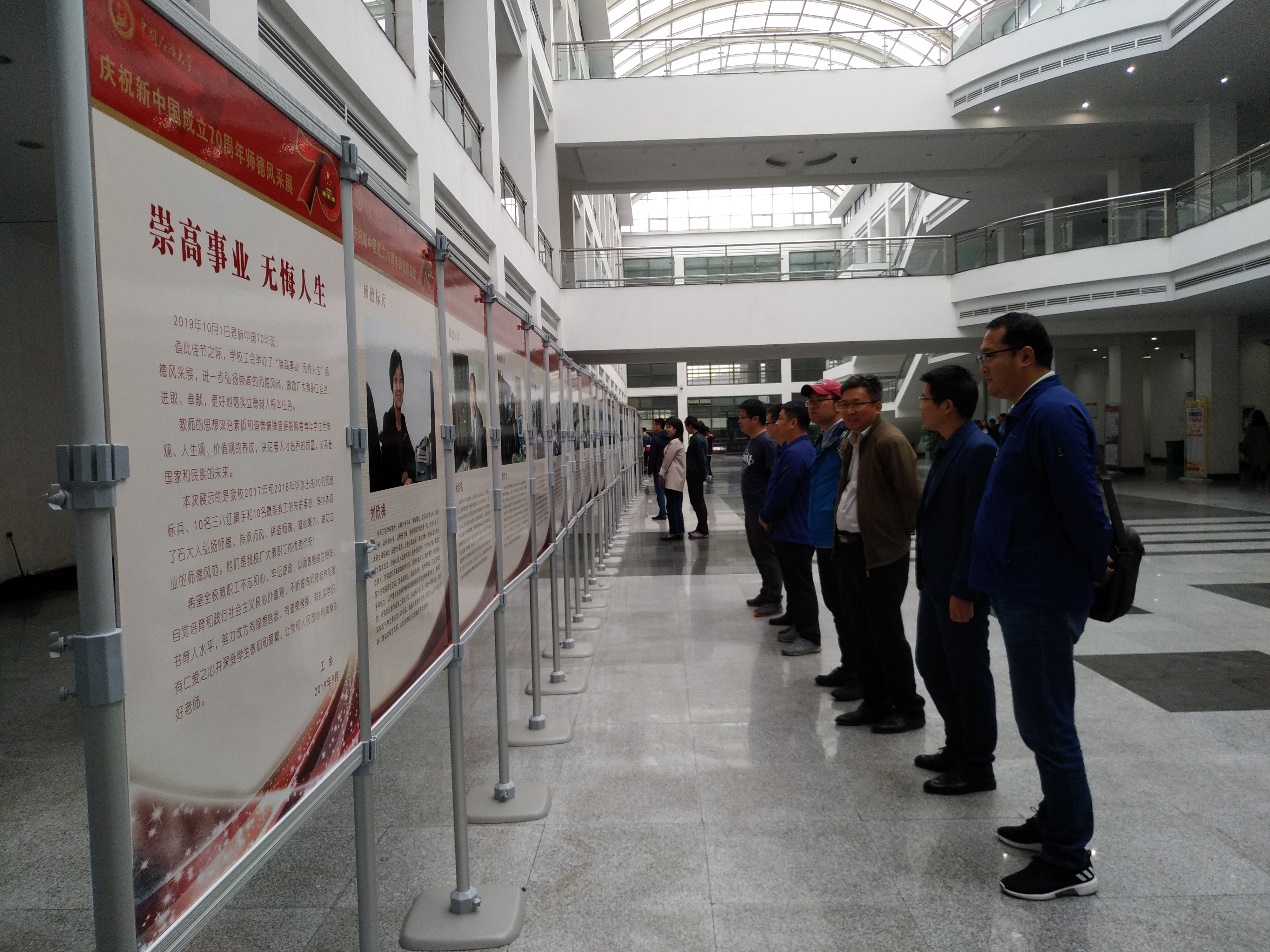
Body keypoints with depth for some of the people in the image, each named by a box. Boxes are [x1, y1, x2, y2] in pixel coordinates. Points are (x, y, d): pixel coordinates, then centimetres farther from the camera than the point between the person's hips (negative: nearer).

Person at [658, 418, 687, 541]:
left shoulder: (674, 442, -16)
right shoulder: (677, 441, 17)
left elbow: (667, 459, -14)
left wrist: (661, 473, -3)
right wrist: (663, 474, 13)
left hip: (673, 479, -10)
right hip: (676, 479, 10)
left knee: (671, 506, -6)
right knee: (676, 506, 11)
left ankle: (674, 532, -3)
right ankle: (678, 531, 14)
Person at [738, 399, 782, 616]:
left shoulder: (767, 442, -16)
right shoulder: (752, 441, 12)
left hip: (763, 510, -10)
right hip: (752, 509, 10)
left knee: (768, 554, -2)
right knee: (758, 553, 16)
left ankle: (774, 601, 5)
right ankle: (766, 593, 27)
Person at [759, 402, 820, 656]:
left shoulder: (794, 453, -22)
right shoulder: (802, 449, 14)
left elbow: (781, 492, -22)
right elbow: (777, 486, 17)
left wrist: (765, 515, -6)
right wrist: (768, 515, 10)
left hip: (793, 531, -11)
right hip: (793, 528, 11)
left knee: (800, 584, -5)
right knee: (794, 581, 18)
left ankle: (809, 637, 1)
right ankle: (799, 624, 28)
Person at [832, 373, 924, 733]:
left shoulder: (890, 441, -16)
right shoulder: (851, 442, 13)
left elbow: (910, 495, -16)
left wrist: (900, 536, -7)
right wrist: (839, 534, 11)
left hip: (880, 554, -9)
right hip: (848, 550, 9)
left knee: (887, 634, 2)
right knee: (864, 632, 16)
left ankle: (909, 708, 17)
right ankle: (875, 703, 28)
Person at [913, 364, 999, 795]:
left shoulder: (978, 449, -19)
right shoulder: (948, 448, 11)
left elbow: (978, 526, -22)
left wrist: (962, 590, -21)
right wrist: (929, 579, 16)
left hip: (959, 587, -9)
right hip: (936, 582, 10)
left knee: (968, 673, 4)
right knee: (932, 664, 18)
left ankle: (977, 767, 19)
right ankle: (958, 746, 34)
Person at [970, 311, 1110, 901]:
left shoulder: (1053, 413, -19)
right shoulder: (1030, 411, 13)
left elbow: (1081, 504, -23)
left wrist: (1099, 567, -11)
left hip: (1043, 599, -10)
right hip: (1025, 592, 10)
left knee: (1047, 725, -1)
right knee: (1041, 719, 20)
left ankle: (1068, 862, 12)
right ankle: (1055, 822, 35)